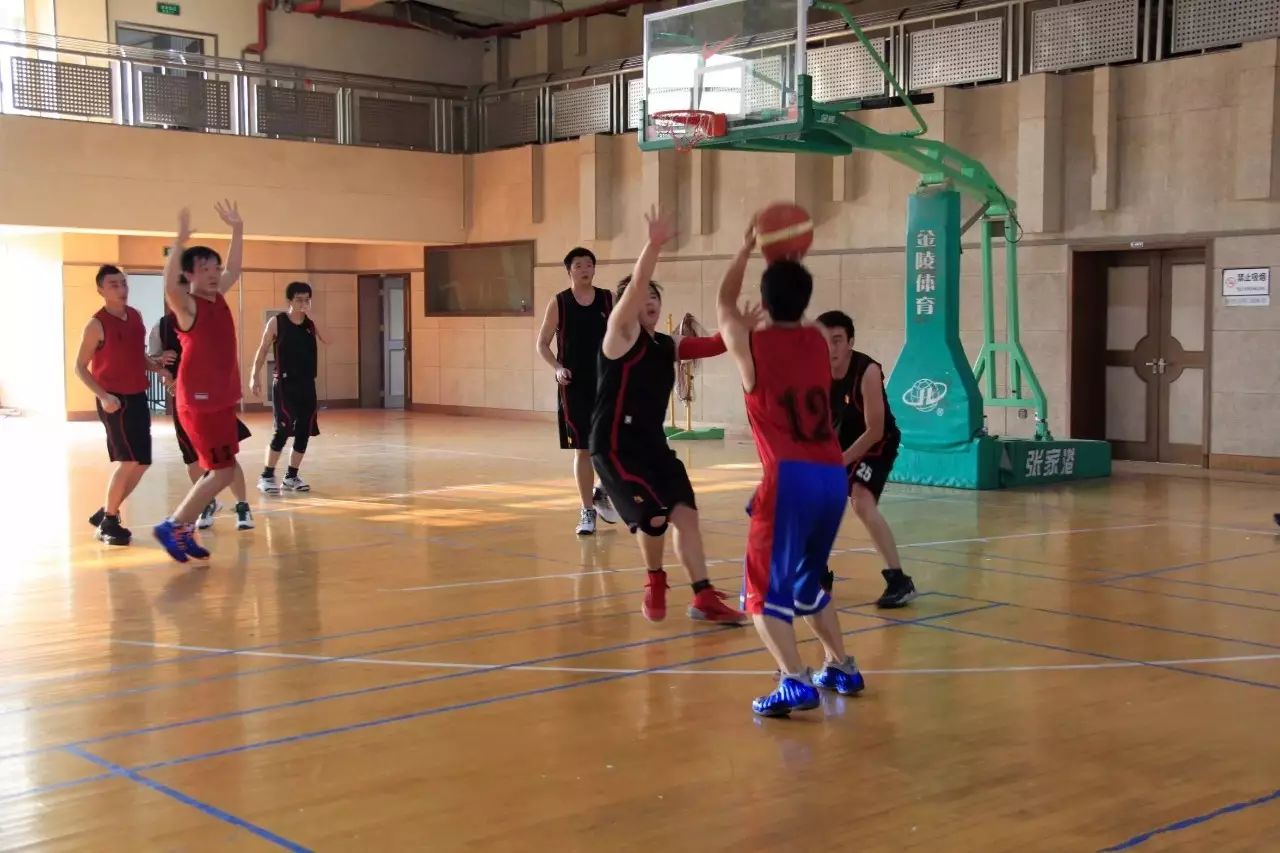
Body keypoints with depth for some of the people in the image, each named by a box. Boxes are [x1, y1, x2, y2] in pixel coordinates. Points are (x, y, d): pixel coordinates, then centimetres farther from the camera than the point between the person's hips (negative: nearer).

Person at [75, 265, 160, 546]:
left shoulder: (136, 316, 8)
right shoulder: (96, 324, -12)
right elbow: (80, 367, -10)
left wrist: (159, 369, 4)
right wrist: (103, 396, -22)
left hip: (138, 398, 8)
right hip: (115, 401, -8)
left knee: (141, 463, 9)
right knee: (129, 461, -14)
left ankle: (106, 513, 24)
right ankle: (108, 522, 0)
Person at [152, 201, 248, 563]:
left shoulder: (218, 298, 11)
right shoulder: (187, 305, -11)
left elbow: (234, 269, 27)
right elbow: (169, 285, -33)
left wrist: (238, 229, 20)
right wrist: (180, 242, -41)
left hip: (221, 399, 9)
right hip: (200, 401, -9)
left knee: (219, 471, 11)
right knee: (222, 471, -8)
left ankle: (184, 528, 19)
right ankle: (173, 525, 2)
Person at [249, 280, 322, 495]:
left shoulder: (312, 323, 5)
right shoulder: (277, 322, -4)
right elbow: (263, 349, 0)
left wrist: (312, 316, -17)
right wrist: (255, 376, -7)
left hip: (307, 383, 4)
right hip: (284, 382, -4)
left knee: (304, 431, 5)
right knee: (283, 429, -12)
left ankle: (291, 476, 17)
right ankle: (267, 476, -1)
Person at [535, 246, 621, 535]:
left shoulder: (608, 300, 2)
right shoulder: (558, 303, -2)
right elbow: (542, 344, 3)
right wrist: (557, 368, -14)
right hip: (574, 385, -2)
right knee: (582, 449, 0)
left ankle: (602, 492, 31)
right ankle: (587, 511, 9)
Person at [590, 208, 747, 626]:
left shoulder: (667, 346, 13)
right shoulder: (621, 333, -8)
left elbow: (715, 345, 9)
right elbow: (634, 285, -24)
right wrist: (654, 244, -36)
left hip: (653, 443, 8)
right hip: (615, 444, -8)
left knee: (685, 513, 1)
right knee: (654, 516, -15)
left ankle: (704, 598, 8)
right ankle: (655, 583, 13)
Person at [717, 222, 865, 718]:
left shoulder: (752, 346, 2)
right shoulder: (817, 342, 14)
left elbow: (723, 305, 24)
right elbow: (793, 317, 40)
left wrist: (747, 249, 32)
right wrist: (786, 260, 37)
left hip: (790, 478, -6)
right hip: (833, 477, 6)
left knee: (765, 594, -3)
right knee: (808, 582, 26)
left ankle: (796, 683, -19)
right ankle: (841, 668, 30)